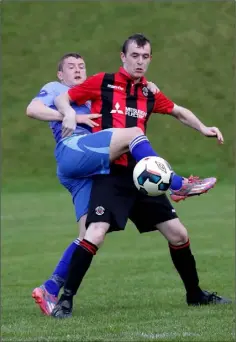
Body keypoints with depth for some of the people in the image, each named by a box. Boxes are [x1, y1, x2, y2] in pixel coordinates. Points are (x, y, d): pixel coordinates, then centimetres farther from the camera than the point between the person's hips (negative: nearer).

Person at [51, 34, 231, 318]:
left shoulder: (149, 94, 13)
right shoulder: (102, 83, -1)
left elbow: (179, 112, 30)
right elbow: (61, 99, 5)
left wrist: (203, 129, 17)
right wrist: (70, 114, -16)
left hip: (141, 176, 5)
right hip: (109, 174, -5)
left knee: (178, 233, 8)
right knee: (95, 234, -24)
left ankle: (195, 294, 27)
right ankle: (65, 300, -14)